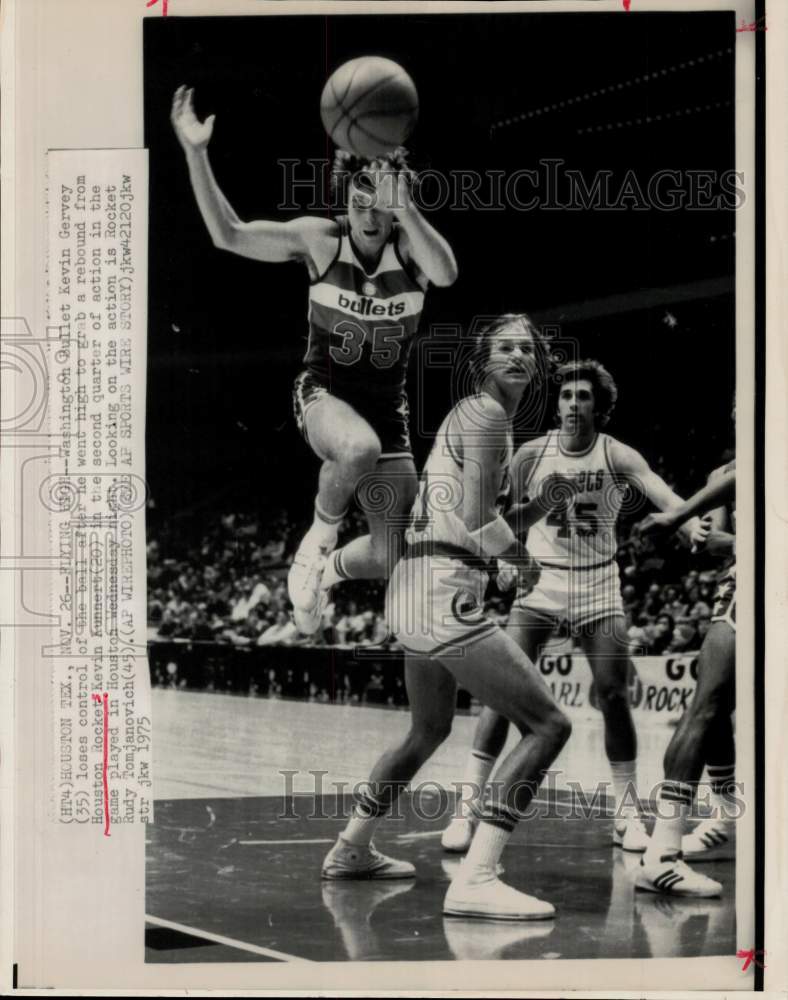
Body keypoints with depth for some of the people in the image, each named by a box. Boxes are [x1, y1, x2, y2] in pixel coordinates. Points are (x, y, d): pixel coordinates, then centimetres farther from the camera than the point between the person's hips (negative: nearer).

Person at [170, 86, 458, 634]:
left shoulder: (410, 248, -10)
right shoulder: (320, 238, -9)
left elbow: (446, 273, -34)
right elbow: (229, 234, -13)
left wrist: (403, 208, -49)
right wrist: (197, 155, -24)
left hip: (386, 405, 2)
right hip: (325, 394, -2)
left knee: (389, 559, -4)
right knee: (360, 447, -41)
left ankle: (329, 570, 35)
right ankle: (320, 533, -8)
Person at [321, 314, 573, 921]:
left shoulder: (469, 413, 20)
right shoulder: (488, 415, -10)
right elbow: (477, 523, -18)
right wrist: (524, 560, -2)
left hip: (416, 589, 11)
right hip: (447, 591, -11)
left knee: (430, 731, 29)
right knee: (548, 725, -12)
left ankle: (351, 850, 41)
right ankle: (475, 880, -20)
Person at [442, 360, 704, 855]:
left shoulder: (617, 456, -7)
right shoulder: (531, 455, -4)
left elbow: (664, 495, -24)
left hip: (598, 584, 0)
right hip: (540, 580, 0)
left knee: (614, 696, -3)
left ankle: (628, 812, 12)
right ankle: (468, 805, -5)